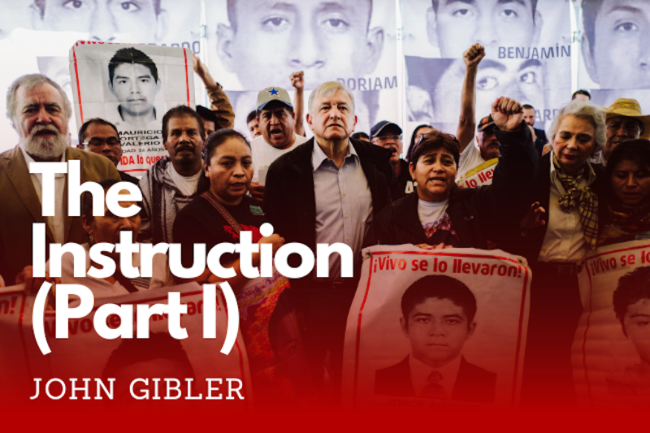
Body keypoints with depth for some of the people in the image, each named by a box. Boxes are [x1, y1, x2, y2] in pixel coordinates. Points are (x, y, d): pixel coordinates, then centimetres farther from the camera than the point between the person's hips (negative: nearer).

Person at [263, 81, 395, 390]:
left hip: (366, 291, 3)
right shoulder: (285, 170, -3)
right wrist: (290, 293, -6)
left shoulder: (378, 161, 5)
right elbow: (276, 236, -2)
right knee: (309, 374, 9)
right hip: (313, 294, -2)